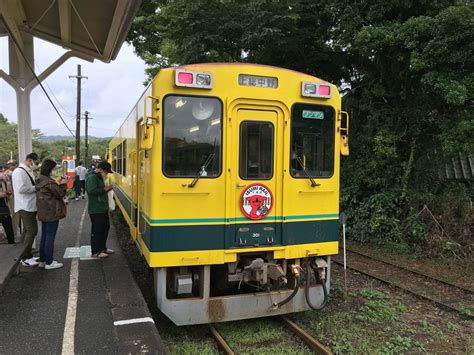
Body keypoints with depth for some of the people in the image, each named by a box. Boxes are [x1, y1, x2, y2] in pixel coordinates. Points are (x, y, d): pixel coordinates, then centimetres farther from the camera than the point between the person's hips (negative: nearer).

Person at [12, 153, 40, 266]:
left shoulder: (28, 171, 15)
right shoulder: (19, 172, -16)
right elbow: (21, 188, -26)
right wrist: (36, 188, -15)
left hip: (30, 206, 10)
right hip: (25, 207, -10)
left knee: (27, 231, 15)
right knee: (32, 231, -9)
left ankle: (25, 255, 25)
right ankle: (25, 258, -1)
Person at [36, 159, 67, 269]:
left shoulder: (40, 181, 8)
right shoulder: (49, 182, -20)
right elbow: (60, 193, -13)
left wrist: (59, 184, 8)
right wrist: (63, 184, 0)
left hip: (43, 213, 9)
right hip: (52, 213, -9)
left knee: (44, 237, 16)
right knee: (50, 237, -2)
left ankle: (42, 260, 25)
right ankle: (49, 262, 5)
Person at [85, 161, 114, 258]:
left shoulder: (99, 177, 16)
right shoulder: (92, 177, -17)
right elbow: (92, 191, -29)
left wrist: (106, 188, 9)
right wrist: (104, 189, -21)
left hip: (103, 208, 11)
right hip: (96, 210, -11)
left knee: (105, 227, 18)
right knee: (97, 230, -2)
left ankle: (102, 247, 31)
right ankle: (95, 252, 7)